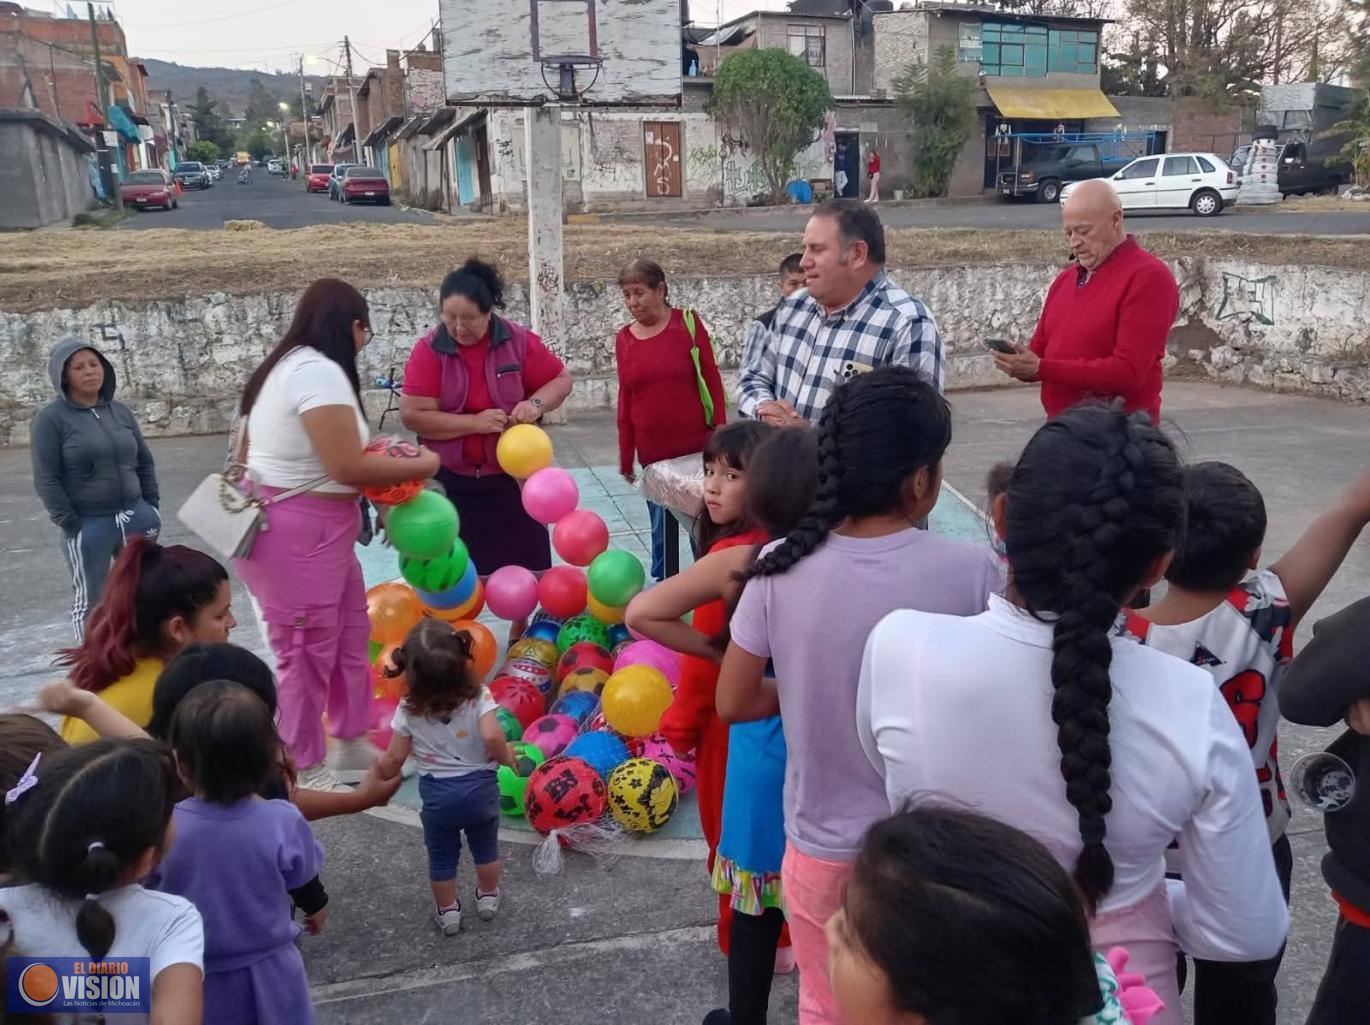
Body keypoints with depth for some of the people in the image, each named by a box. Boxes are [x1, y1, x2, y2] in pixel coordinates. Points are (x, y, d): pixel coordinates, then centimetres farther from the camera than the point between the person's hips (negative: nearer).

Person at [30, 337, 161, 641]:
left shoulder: (120, 411, 8)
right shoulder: (51, 418, -7)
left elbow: (145, 461, 15)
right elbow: (46, 479, -9)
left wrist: (152, 507, 8)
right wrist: (69, 524, -13)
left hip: (134, 517, 5)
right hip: (89, 526, -5)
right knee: (90, 600, 7)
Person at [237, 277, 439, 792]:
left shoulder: (293, 364, 13)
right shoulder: (319, 372, -20)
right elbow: (347, 467, -22)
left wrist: (383, 453, 8)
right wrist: (418, 465, -9)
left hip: (313, 531, 11)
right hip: (296, 536, -11)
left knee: (349, 638, 19)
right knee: (307, 654, 3)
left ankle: (350, 745, 33)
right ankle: (305, 773, 19)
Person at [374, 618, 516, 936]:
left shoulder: (409, 710, -14)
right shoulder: (478, 696, -19)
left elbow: (394, 760, -8)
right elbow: (491, 736, -33)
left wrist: (378, 778, 13)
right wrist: (505, 757, -12)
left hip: (436, 794, 0)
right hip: (480, 787, 0)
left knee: (441, 857, 21)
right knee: (486, 848, 26)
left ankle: (447, 912, 37)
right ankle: (488, 898, 43)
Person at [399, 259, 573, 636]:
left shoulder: (518, 340, -7)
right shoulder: (429, 349, -12)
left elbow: (561, 380, 2)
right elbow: (413, 415, -16)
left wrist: (536, 403, -19)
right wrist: (475, 423, -24)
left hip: (512, 473, 1)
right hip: (450, 479, -1)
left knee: (525, 562, 9)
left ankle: (523, 627, 30)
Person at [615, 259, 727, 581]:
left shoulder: (688, 323, -5)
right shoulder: (624, 338, 4)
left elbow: (712, 379, -4)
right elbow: (625, 398, 8)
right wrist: (625, 456, 10)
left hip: (696, 446, -2)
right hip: (652, 452, 3)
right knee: (660, 525, 11)